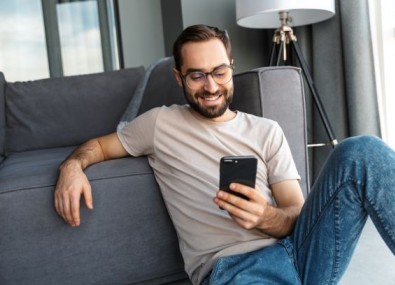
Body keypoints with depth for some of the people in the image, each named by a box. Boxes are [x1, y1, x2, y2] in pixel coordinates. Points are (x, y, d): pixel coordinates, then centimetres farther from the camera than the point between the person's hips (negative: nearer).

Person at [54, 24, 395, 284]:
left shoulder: (267, 131, 15)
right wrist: (72, 166, -2)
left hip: (292, 247, 4)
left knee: (360, 152, -19)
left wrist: (266, 217, -17)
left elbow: (298, 214, 8)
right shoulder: (160, 123, 14)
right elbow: (99, 145, 23)